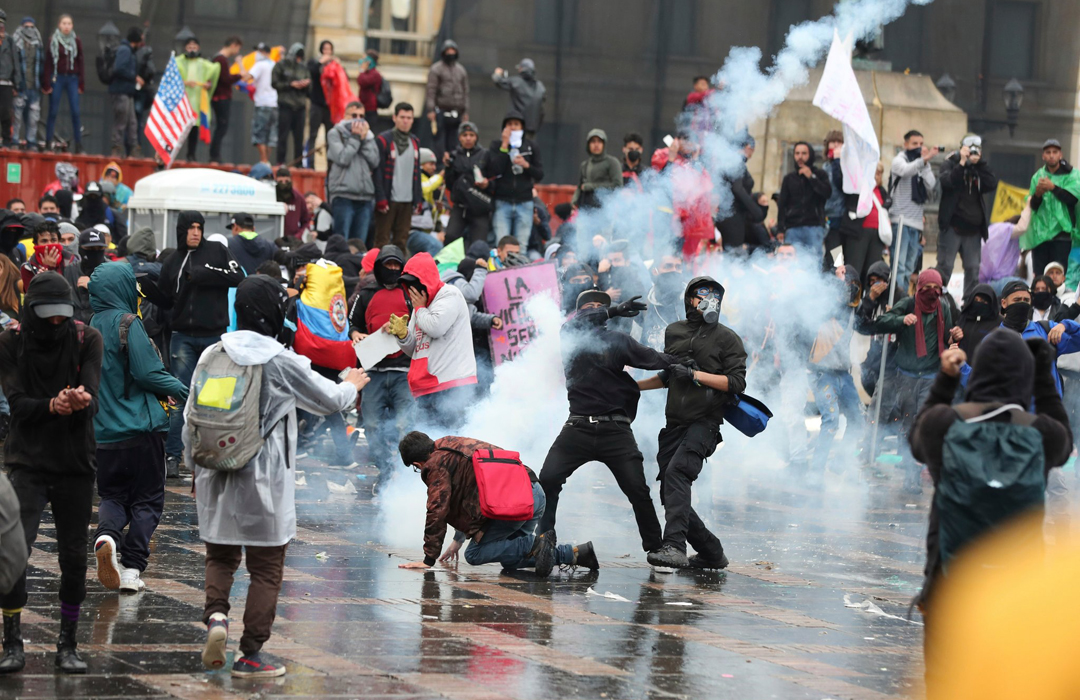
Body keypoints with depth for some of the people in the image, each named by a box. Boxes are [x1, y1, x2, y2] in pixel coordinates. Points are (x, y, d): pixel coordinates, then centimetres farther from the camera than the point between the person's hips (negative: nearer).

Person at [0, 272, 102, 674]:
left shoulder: (86, 340, -2)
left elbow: (92, 402, -11)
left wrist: (80, 402, -35)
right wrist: (52, 406, -30)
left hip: (76, 464, 1)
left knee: (73, 557, 4)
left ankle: (68, 645, 18)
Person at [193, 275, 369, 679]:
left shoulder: (212, 356, 1)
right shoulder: (280, 361, -10)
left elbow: (191, 417, 7)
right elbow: (328, 400, 3)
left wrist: (194, 464, 21)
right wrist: (351, 386, 26)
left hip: (216, 478, 4)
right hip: (264, 480, -4)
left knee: (220, 556, 19)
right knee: (266, 570, 7)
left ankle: (215, 614, -9)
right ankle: (251, 656, 8)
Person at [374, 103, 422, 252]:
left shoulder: (415, 142, 15)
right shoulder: (383, 140, -5)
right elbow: (377, 172, -9)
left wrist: (418, 198, 11)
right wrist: (380, 199, -15)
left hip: (407, 201, 6)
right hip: (388, 199, -5)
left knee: (402, 240, 7)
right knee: (382, 240, -4)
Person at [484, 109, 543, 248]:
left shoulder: (530, 146, 9)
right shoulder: (496, 145, 3)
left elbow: (540, 175, 11)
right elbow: (492, 171, -12)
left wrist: (526, 165, -9)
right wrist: (504, 146, -12)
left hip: (524, 203, 2)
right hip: (502, 202, -2)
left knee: (521, 246, -1)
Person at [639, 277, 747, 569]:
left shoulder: (727, 338, 2)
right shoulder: (674, 332, 17)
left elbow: (737, 382, -8)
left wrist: (696, 375, -14)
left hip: (704, 423, -7)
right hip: (675, 424, 7)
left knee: (677, 472, -29)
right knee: (670, 495, 3)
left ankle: (675, 546, -40)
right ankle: (711, 553, 16)